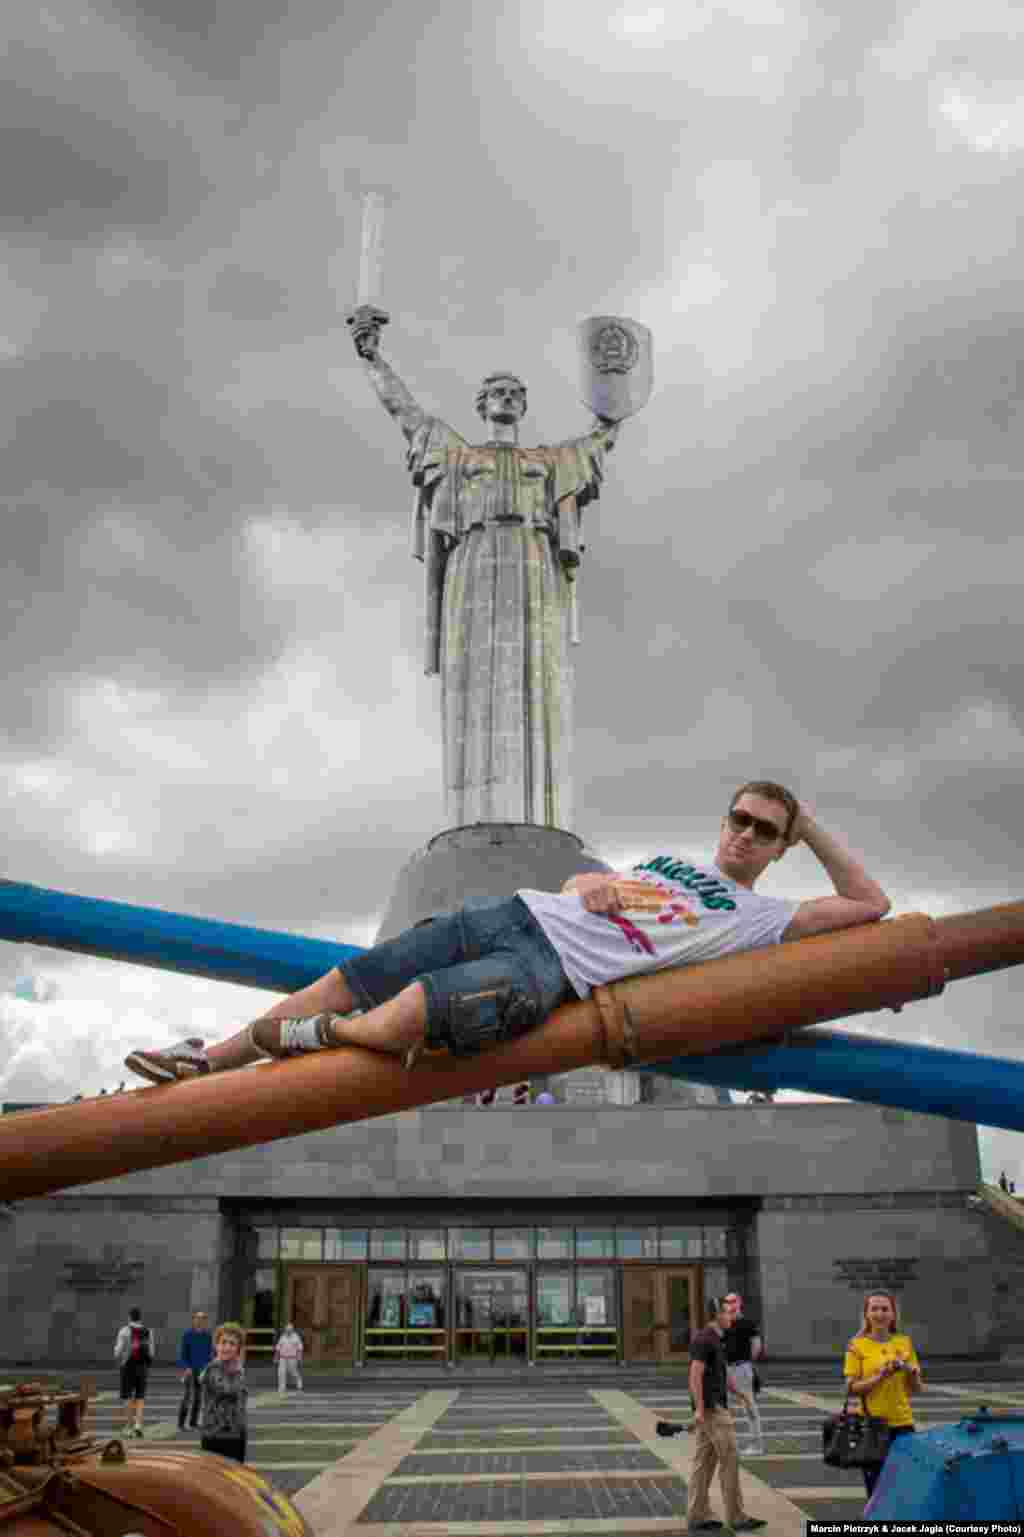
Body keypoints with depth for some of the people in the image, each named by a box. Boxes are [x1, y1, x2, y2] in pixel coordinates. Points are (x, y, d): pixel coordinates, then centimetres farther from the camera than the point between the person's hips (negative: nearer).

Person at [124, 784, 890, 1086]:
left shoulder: (757, 917, 11)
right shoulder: (668, 859, 27)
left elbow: (869, 903, 7)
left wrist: (813, 827, 9)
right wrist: (588, 885, 1)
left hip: (553, 972, -6)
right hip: (517, 914, 6)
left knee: (394, 1023, -29)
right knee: (352, 979, -4)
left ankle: (319, 1033, 4)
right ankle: (204, 1059, 7)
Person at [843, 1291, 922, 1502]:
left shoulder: (905, 1343, 6)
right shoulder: (857, 1345, -3)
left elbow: (916, 1389, 9)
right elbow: (852, 1388, -7)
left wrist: (911, 1370, -11)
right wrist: (880, 1376, -19)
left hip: (902, 1423, 2)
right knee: (877, 1489, 0)